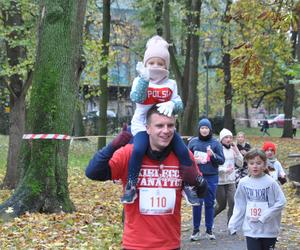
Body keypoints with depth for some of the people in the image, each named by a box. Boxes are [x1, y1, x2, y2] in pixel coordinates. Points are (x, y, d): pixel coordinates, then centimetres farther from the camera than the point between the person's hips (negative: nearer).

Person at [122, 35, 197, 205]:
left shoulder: (171, 84, 7)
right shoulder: (140, 81, 0)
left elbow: (179, 104, -1)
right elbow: (136, 97, -19)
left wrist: (171, 104, -24)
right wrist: (144, 78, -31)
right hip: (142, 124, -3)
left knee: (183, 150, -14)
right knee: (138, 149, -30)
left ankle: (188, 185, 3)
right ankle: (131, 186, -17)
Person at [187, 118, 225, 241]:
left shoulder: (215, 143, 2)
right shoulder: (193, 142, 4)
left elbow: (222, 160, 1)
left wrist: (213, 155, -17)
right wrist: (193, 160, -11)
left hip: (211, 177, 0)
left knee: (209, 203, 6)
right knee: (197, 203, 2)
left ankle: (209, 230, 15)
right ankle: (196, 229, 12)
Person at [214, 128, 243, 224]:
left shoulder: (232, 149, 7)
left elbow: (240, 164, 6)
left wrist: (237, 151, -5)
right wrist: (225, 169, -25)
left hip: (231, 181, 5)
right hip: (219, 181, -5)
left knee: (232, 203, -7)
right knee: (221, 205, 7)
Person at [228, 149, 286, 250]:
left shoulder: (271, 183, -10)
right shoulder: (243, 183, -1)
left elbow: (281, 202, -11)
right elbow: (239, 206, 7)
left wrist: (264, 217, -15)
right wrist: (233, 224, 2)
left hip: (269, 229, -1)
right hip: (250, 230, 2)